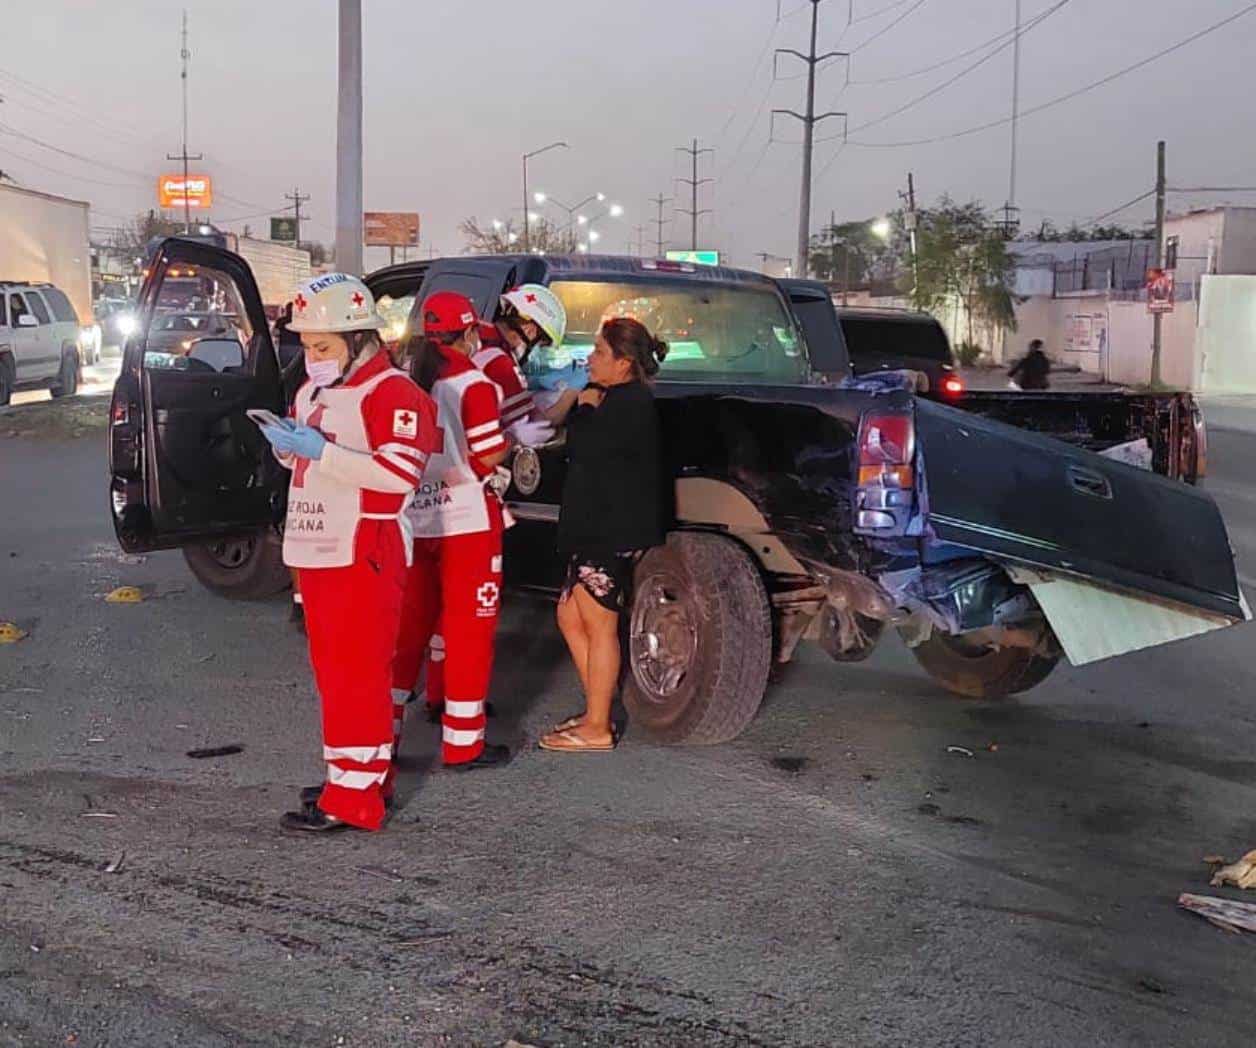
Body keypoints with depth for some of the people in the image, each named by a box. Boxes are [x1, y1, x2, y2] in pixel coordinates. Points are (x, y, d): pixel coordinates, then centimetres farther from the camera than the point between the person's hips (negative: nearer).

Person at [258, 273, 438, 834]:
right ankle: (355, 772, 26)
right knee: (332, 670, 14)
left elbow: (401, 473, -23)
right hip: (317, 550, 10)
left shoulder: (391, 392, -13)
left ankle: (354, 796, -3)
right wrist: (288, 446, 4)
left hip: (366, 553, -9)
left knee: (356, 673, -7)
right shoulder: (311, 391, 16)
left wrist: (321, 452, -24)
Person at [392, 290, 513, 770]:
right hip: (466, 523, -6)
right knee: (470, 626, 4)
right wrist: (510, 439, 6)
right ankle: (463, 743, 8)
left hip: (415, 523, 6)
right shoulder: (472, 384, -13)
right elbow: (490, 456, -13)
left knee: (411, 622, 17)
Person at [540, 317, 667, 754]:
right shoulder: (615, 399, 19)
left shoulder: (631, 403, -15)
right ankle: (595, 710, 24)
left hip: (614, 532, -11)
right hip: (595, 527, 11)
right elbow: (582, 447, 13)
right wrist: (587, 407, -1)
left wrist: (585, 406, -7)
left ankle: (597, 729, 4)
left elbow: (584, 445, -23)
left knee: (598, 624, -4)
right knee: (571, 617, 14)